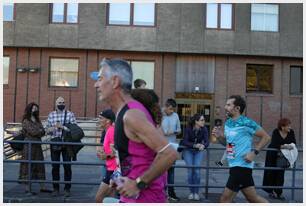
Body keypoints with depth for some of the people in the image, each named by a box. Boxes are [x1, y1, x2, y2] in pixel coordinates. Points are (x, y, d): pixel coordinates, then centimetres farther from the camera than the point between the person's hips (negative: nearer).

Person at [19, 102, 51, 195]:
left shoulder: (37, 121, 16)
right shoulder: (26, 121, -4)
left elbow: (43, 132, 4)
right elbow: (33, 132, -15)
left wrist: (36, 132, -11)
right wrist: (40, 130, 1)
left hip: (37, 146, 7)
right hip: (29, 145, -7)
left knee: (40, 166, 7)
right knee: (28, 166, -4)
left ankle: (42, 187, 13)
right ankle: (27, 189, 1)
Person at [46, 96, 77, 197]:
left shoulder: (70, 114, 1)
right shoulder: (51, 115, 9)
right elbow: (47, 129, 11)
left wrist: (63, 127, -17)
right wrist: (54, 127, -10)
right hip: (54, 144, 2)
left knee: (67, 166, 2)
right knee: (55, 167, 6)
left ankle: (67, 189, 11)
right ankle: (56, 188, 16)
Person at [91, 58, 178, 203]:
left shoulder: (131, 115, -19)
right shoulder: (124, 113, 11)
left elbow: (169, 154, -26)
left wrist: (139, 183, -20)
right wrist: (127, 180, 10)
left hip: (143, 198, -9)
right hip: (135, 195, 9)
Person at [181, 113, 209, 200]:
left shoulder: (204, 129, -15)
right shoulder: (188, 129, -20)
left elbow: (207, 141, -20)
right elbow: (184, 142, -22)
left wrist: (203, 145, -43)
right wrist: (195, 145, -38)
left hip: (199, 151, 1)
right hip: (188, 151, -1)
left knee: (197, 170, -12)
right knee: (190, 170, -11)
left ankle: (196, 192, 2)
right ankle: (191, 192, 4)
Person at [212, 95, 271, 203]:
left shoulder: (246, 123, -14)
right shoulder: (228, 123, 9)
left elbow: (266, 137, -8)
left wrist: (254, 152, -16)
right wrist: (220, 136, 3)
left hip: (242, 165, -8)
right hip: (234, 165, 8)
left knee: (225, 199, -5)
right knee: (253, 198, 15)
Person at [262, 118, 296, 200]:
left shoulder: (291, 132, -8)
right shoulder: (276, 132, -20)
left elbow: (294, 142, -7)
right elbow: (274, 145, -29)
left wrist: (291, 146, -29)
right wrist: (285, 146, -41)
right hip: (272, 154, -3)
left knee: (280, 173, 2)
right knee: (271, 172, 2)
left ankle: (278, 192, 7)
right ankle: (271, 191, 16)